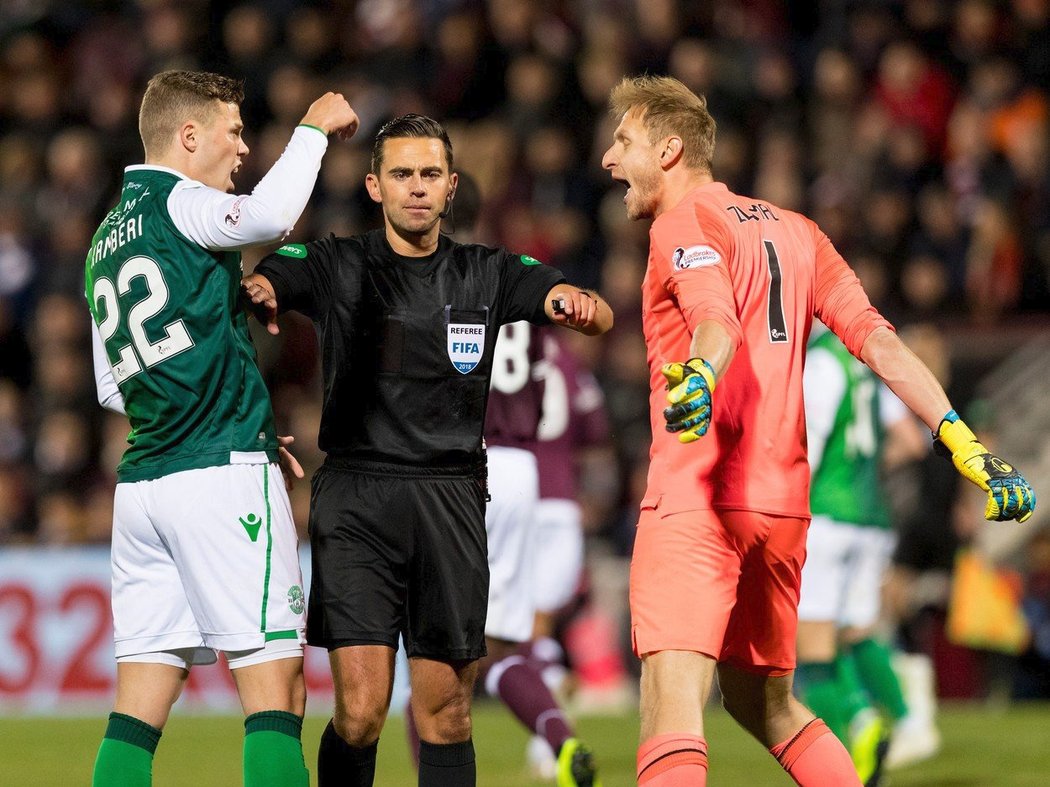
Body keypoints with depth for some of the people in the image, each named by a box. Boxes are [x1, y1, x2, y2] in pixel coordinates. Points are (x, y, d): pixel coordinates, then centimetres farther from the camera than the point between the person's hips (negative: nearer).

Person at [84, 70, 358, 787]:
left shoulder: (105, 242, 20)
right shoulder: (177, 203, -5)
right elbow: (270, 215, -27)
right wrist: (314, 129, -11)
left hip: (141, 480, 8)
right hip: (224, 477, -8)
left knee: (140, 703, 4)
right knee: (275, 689, -7)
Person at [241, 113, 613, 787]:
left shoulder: (487, 275, 11)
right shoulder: (335, 266, 6)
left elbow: (600, 318, 1)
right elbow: (252, 283, -9)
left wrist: (580, 303, -24)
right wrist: (255, 293, -34)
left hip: (450, 499, 2)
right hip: (356, 499, -2)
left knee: (445, 712, 3)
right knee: (361, 710, -12)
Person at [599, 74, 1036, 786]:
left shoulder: (683, 224, -2)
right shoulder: (794, 231, 20)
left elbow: (718, 321, -23)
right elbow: (878, 340, 10)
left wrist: (697, 378, -44)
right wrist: (962, 440, 3)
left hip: (697, 497, -8)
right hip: (782, 505, 8)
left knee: (672, 706, -19)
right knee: (764, 705, 22)